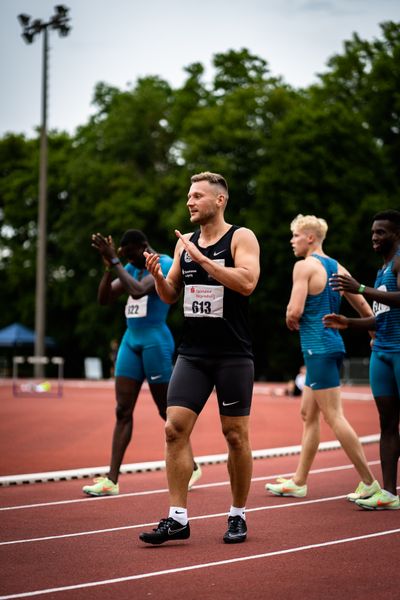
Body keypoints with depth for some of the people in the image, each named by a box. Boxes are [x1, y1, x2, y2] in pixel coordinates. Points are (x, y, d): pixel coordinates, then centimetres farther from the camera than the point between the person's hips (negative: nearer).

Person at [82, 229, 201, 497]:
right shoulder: (132, 267, 13)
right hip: (131, 340, 7)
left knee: (166, 410, 2)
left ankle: (191, 467, 20)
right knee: (123, 411, 0)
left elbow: (138, 291, -27)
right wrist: (109, 266, -3)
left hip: (155, 341, -7)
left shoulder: (165, 264, -11)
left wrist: (114, 261, -24)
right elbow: (104, 299, 9)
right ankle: (112, 480, -3)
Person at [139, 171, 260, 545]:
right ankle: (177, 518, -2)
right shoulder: (184, 243, 12)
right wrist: (157, 276, -3)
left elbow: (247, 283, -20)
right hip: (192, 354, 5)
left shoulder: (241, 238, -4)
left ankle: (238, 516, 18)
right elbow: (170, 296, 18)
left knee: (235, 435, 3)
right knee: (175, 428, -6)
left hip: (233, 356, -4)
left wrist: (201, 258, -19)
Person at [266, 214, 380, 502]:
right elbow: (364, 308, 16)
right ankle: (299, 482, 20)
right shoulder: (337, 268, 14)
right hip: (333, 345, 9)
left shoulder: (305, 266, -10)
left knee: (334, 417, -7)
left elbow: (295, 311, -19)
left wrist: (291, 321, 3)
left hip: (318, 348, -9)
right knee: (308, 414, 14)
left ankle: (369, 482, -7)